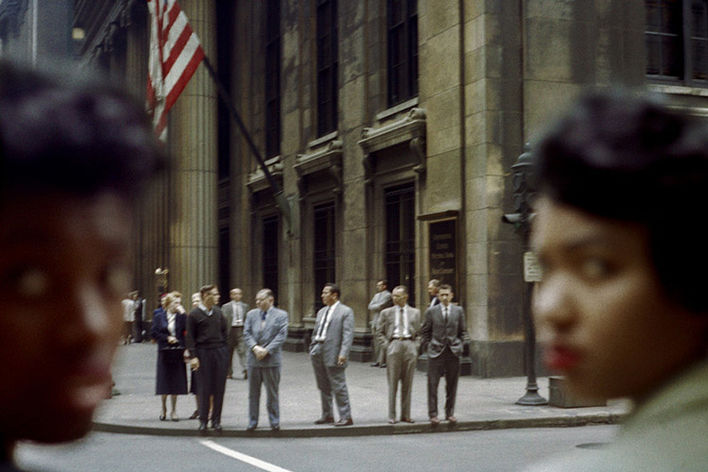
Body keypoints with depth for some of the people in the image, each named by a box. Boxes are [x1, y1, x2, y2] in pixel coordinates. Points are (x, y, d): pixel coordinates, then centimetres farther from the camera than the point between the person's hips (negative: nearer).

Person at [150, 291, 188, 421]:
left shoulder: (181, 317, 4)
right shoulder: (159, 317, 4)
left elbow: (188, 329, -10)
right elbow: (153, 333, 0)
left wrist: (183, 313, -12)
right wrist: (167, 338, -10)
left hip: (178, 352, 0)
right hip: (164, 352, 0)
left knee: (176, 380, 2)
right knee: (164, 380, 3)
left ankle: (173, 411, 12)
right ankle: (164, 409, 17)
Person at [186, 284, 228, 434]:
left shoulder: (218, 312, 10)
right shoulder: (194, 314, -3)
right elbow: (190, 337, -3)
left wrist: (224, 348, 9)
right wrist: (193, 356, -10)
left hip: (220, 352, 4)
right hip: (203, 353, -4)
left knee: (219, 388, 4)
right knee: (204, 389, -1)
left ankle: (216, 420, 14)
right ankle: (203, 421, 9)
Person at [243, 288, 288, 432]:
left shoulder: (281, 315, 0)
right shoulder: (251, 314, 11)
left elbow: (281, 335, -7)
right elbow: (246, 333, 4)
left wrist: (266, 350, -15)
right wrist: (255, 347, -13)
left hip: (271, 360, -3)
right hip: (254, 359, 3)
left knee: (272, 393, 3)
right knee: (253, 393, 8)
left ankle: (274, 422, 13)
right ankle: (252, 422, 16)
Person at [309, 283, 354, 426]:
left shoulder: (346, 311, -5)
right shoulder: (321, 312, 18)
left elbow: (348, 334, -13)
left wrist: (343, 353, -21)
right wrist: (312, 349, 14)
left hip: (333, 353, -8)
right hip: (318, 352, 8)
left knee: (339, 386, -6)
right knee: (323, 386, 14)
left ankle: (346, 417, 0)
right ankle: (327, 415, 24)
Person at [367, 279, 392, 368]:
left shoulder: (387, 295, -6)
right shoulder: (376, 295, 20)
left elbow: (380, 306, -15)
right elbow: (370, 306, 13)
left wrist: (373, 307, 0)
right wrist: (376, 307, -5)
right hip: (375, 322, 8)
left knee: (382, 342, -9)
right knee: (376, 342, 9)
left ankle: (383, 361, -8)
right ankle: (377, 361, 14)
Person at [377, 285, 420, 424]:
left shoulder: (415, 313, 11)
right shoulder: (386, 313, 9)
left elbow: (419, 332, 17)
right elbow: (381, 333, 11)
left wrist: (417, 347, 5)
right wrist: (386, 345, -3)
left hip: (410, 346, 1)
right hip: (394, 345, -1)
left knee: (407, 383, 4)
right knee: (393, 382, 0)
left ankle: (406, 415, 11)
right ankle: (392, 416, 4)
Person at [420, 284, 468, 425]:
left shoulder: (458, 310, 6)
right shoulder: (431, 311, 1)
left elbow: (463, 331, 14)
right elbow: (424, 331, 8)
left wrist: (460, 345, 3)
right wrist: (428, 345, 0)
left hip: (453, 352, 2)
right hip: (436, 351, -2)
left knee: (452, 385, 7)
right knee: (433, 384, -4)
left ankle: (450, 413, 17)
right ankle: (433, 414, 2)